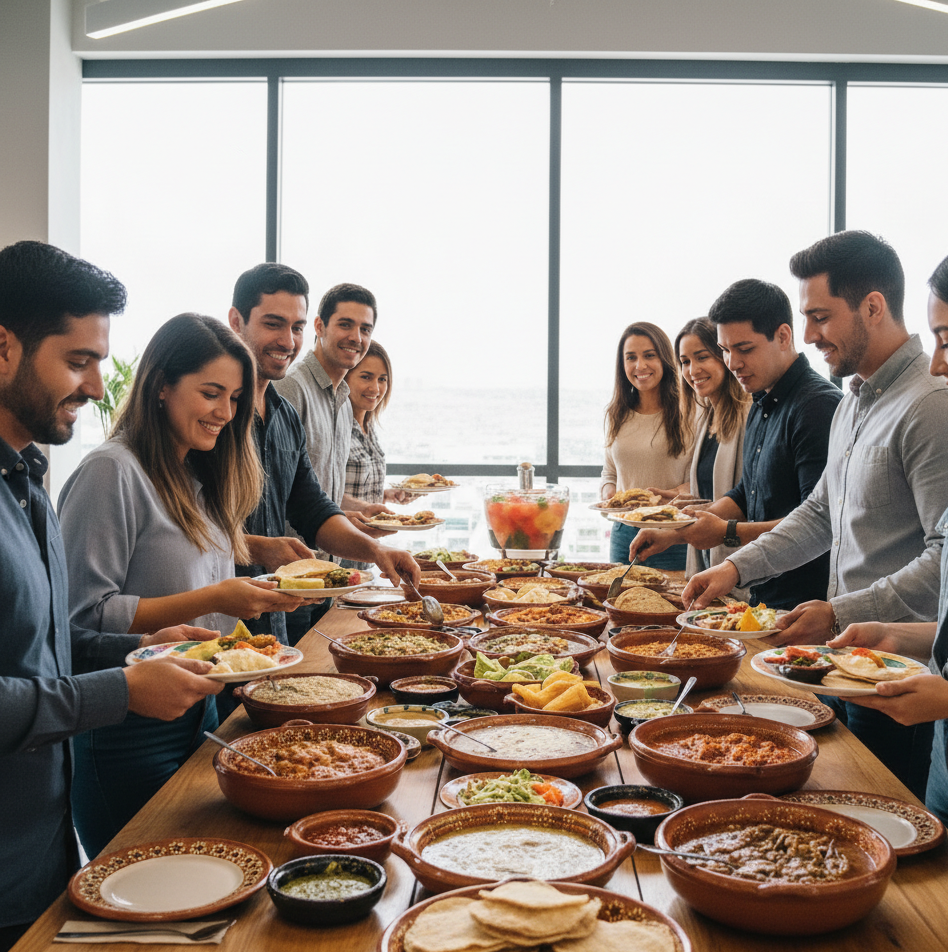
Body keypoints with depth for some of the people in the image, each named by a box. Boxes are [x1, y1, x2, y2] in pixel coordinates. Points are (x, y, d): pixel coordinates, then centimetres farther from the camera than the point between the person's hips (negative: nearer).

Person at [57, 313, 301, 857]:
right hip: (130, 736, -8)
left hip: (198, 714, 8)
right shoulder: (113, 472, -16)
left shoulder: (199, 477, 10)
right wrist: (212, 599, -23)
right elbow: (85, 617, -20)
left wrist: (257, 594, 0)